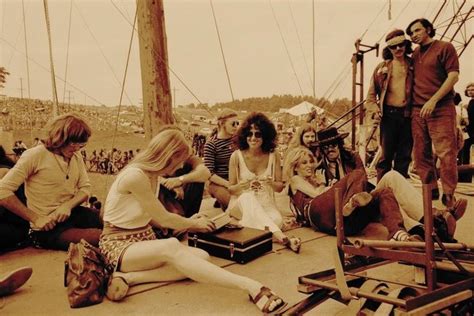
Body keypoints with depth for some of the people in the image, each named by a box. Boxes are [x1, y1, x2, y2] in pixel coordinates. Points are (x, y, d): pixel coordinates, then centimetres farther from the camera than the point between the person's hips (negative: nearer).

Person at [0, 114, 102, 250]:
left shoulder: (77, 158, 8)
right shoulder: (35, 156, -12)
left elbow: (85, 188, 8)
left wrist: (68, 205, -14)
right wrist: (36, 219, -17)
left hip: (72, 213, 7)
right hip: (48, 227, -7)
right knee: (98, 236, -29)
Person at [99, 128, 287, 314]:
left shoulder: (151, 175, 6)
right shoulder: (135, 176, -22)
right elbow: (164, 218, -14)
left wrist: (188, 223, 4)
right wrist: (193, 223, 2)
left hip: (143, 240, 9)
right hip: (119, 245, -8)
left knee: (201, 256, -17)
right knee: (171, 247, -41)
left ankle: (130, 277, -25)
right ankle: (249, 286, -49)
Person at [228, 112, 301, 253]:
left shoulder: (273, 155, -3)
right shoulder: (237, 156, -7)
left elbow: (280, 187, 3)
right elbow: (230, 189, -2)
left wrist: (270, 183, -21)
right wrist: (246, 185, -23)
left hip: (266, 204, 1)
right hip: (242, 204, -1)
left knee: (277, 220, -33)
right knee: (248, 197, -39)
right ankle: (282, 237, -48)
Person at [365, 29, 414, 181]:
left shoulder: (413, 66, 9)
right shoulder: (382, 67, 6)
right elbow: (371, 94, 6)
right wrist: (374, 111, -7)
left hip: (408, 116, 2)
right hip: (389, 115, -2)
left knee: (404, 156, 8)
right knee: (386, 155, 0)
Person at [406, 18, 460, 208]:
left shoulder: (445, 47, 3)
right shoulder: (414, 55, 18)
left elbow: (453, 76, -7)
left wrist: (433, 100, -16)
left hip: (440, 109, -5)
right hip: (417, 111, 6)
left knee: (446, 154, -8)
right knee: (421, 155, 6)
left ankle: (449, 199, -1)